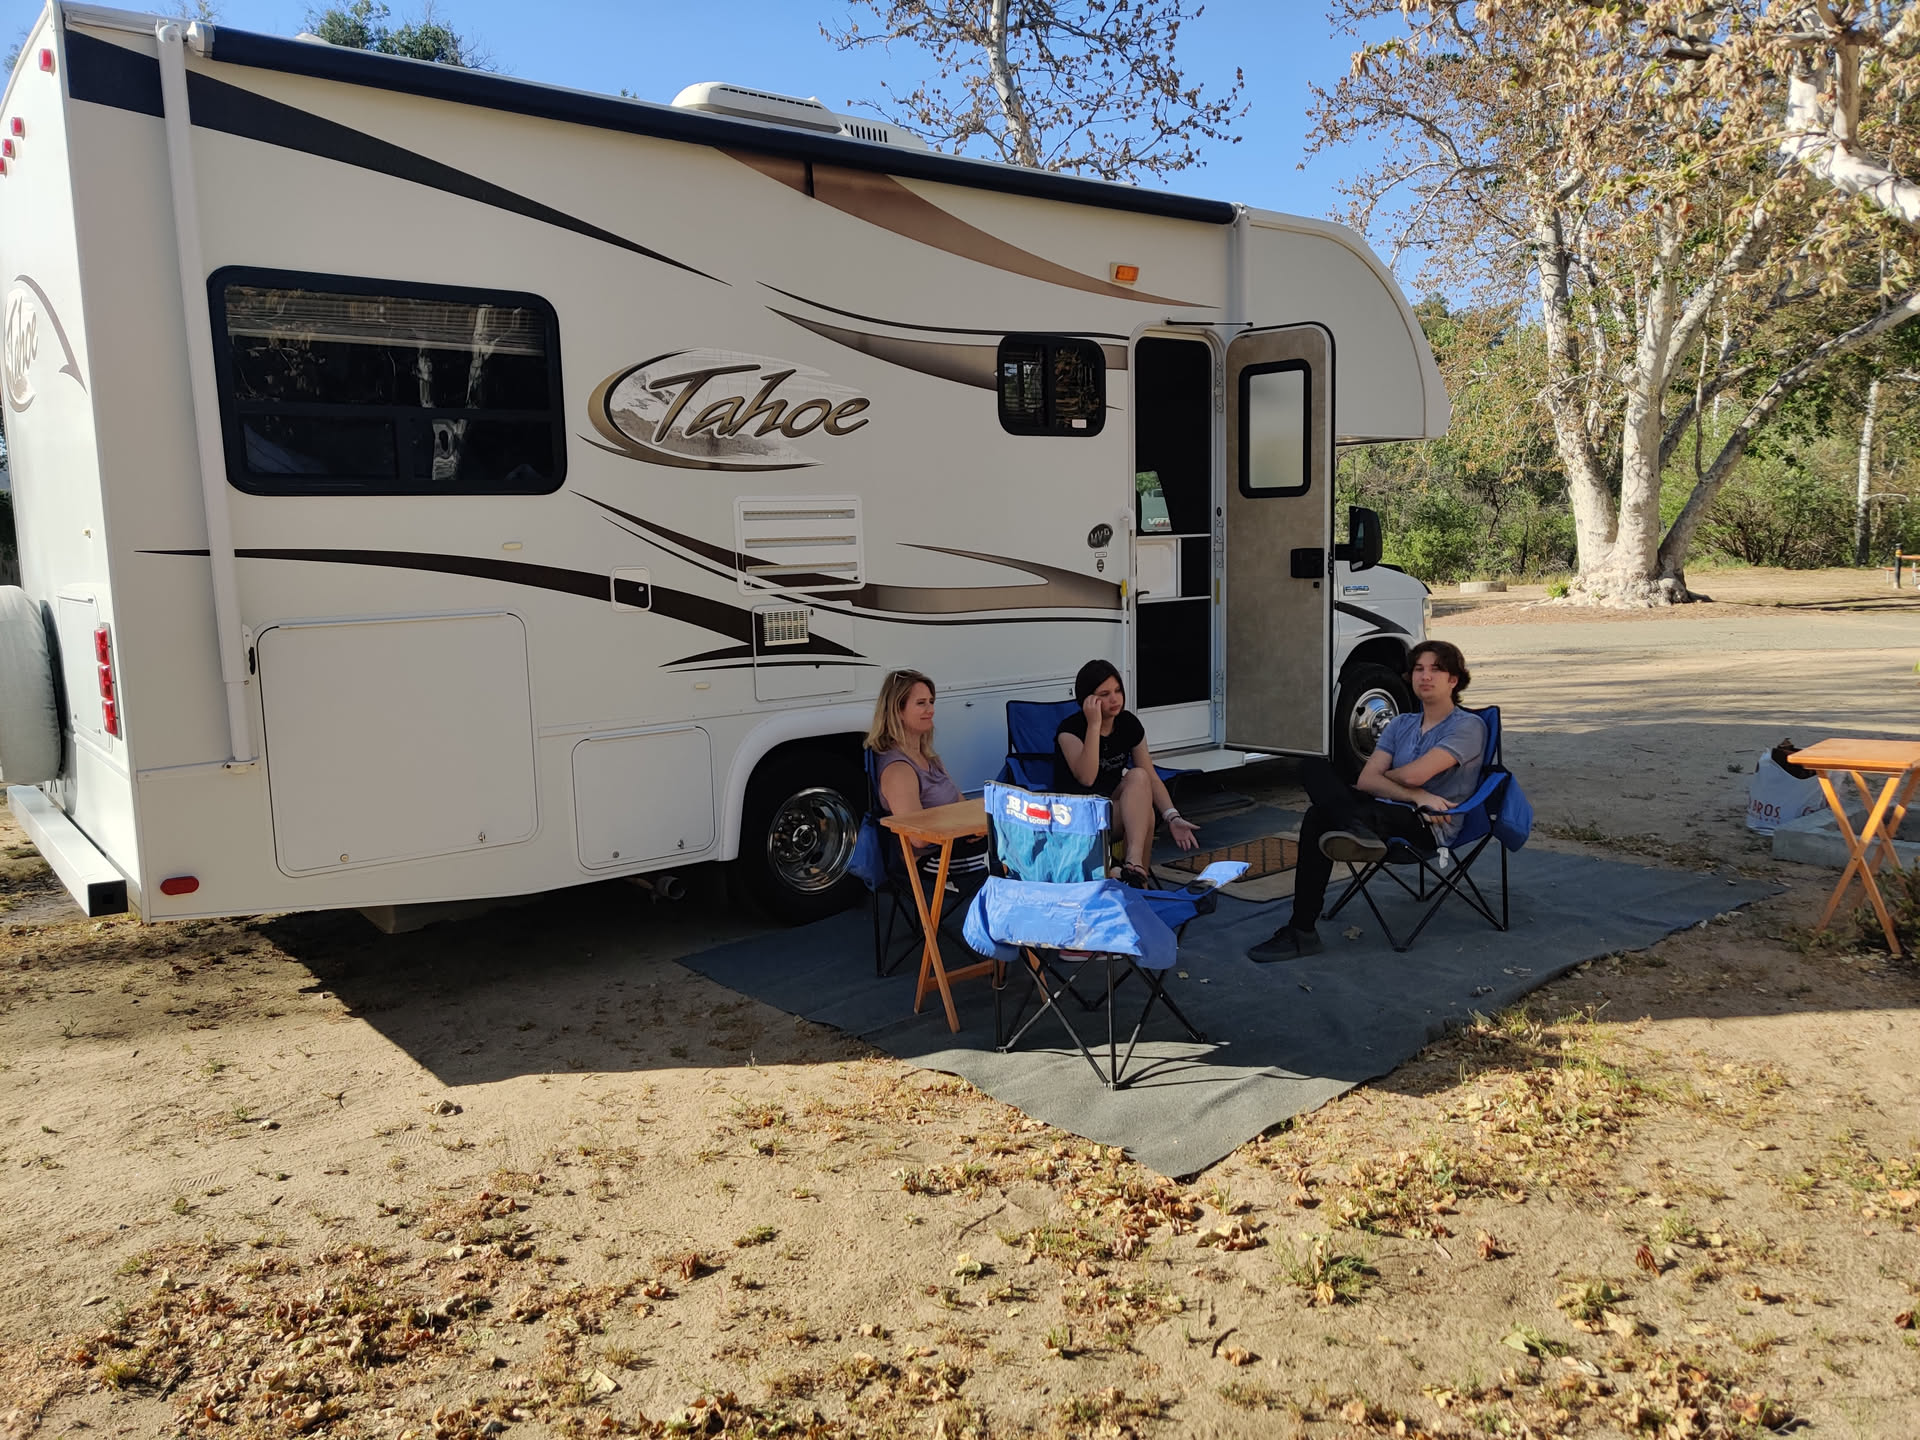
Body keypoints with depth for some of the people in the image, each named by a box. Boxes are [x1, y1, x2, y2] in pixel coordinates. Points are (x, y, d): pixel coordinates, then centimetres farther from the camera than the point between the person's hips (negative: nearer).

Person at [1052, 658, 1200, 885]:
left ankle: (1134, 863, -40)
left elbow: (1151, 777, -2)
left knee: (1138, 777, -30)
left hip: (1117, 804, 5)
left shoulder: (1129, 724, 0)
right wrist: (1094, 724, -31)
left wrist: (1173, 818, -17)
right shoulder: (1070, 729, -14)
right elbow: (1086, 778, -30)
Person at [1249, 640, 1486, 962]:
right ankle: (1356, 830, -42)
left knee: (1320, 816, -32)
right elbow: (1366, 780, 2)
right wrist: (1416, 796, -16)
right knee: (1314, 768, -17)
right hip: (1389, 814, 7)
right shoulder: (1400, 724, 19)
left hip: (1431, 827, -7)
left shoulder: (1468, 726, -2)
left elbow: (1413, 774, -17)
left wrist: (1384, 777, 6)